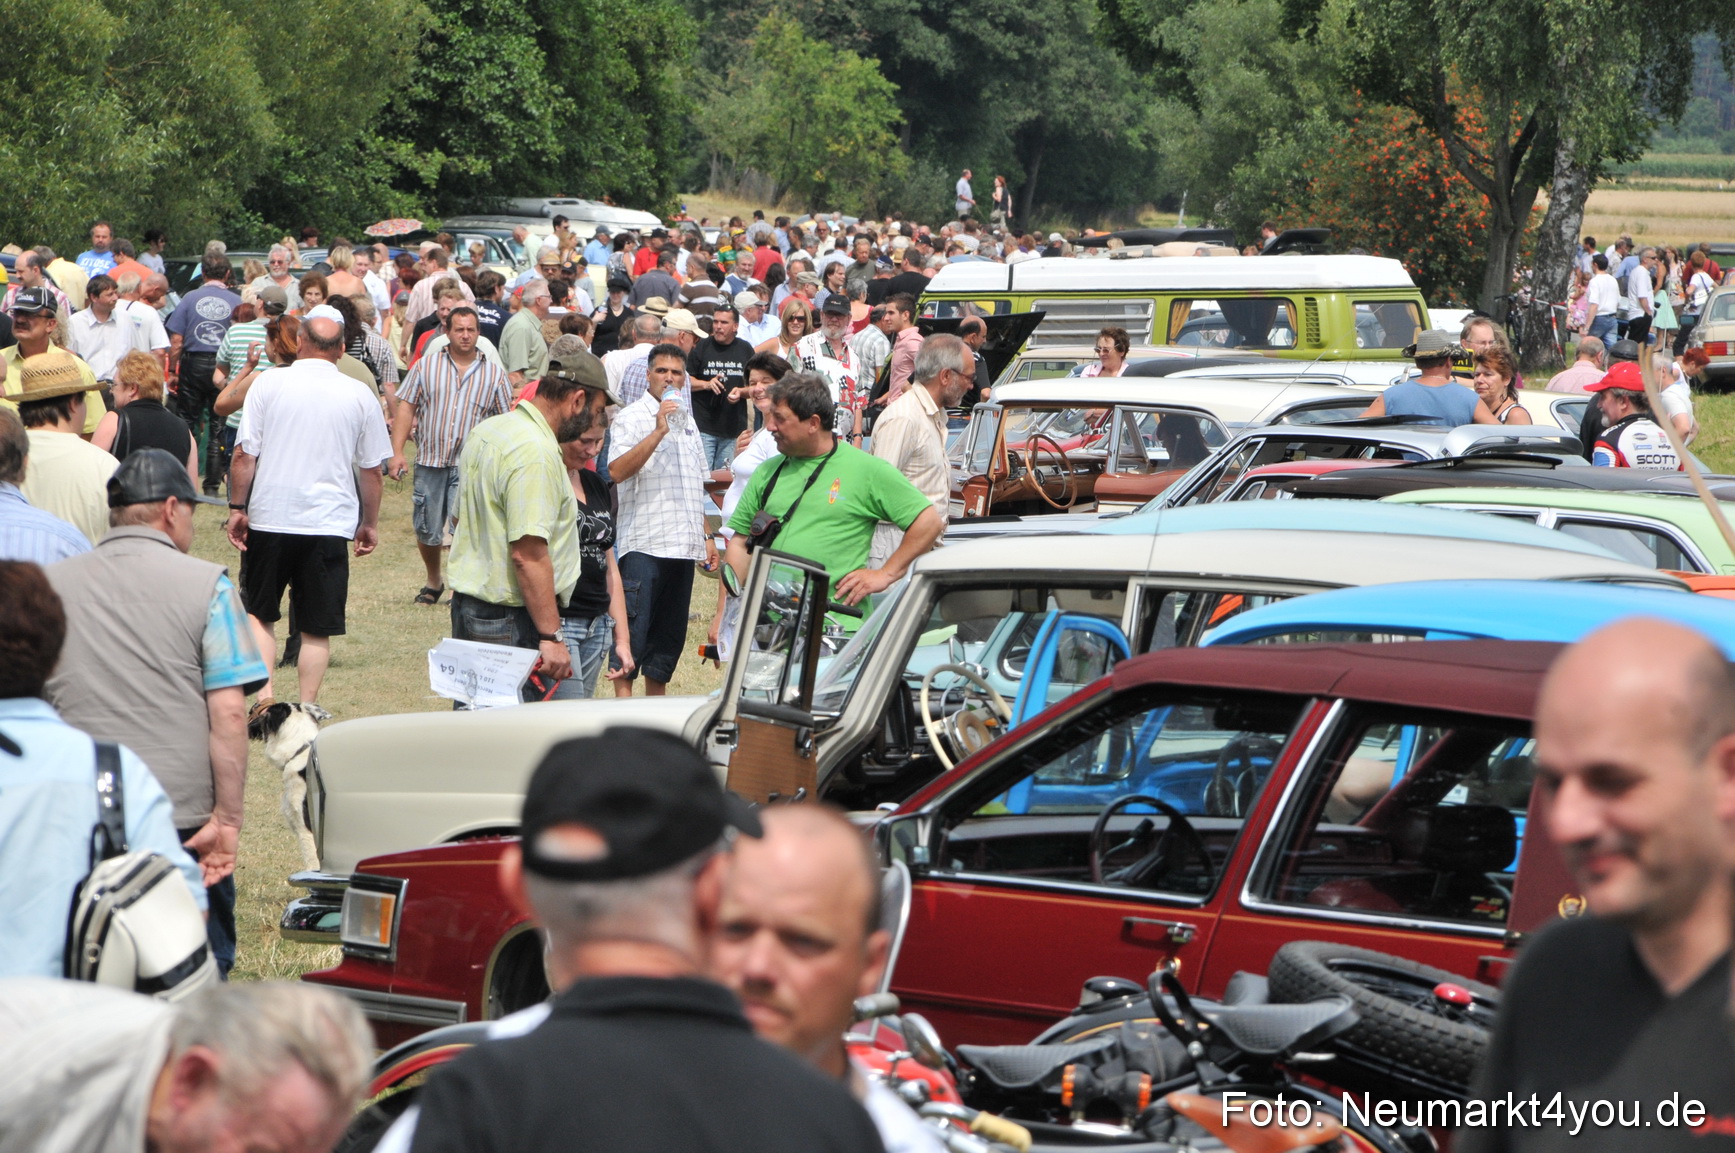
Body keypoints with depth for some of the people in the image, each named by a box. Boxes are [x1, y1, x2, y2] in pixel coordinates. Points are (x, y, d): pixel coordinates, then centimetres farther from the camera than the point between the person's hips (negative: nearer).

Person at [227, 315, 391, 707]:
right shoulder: (359, 395, 2)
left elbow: (244, 455, -4)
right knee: (317, 627, 6)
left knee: (258, 613, 13)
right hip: (330, 524, 0)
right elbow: (372, 468, 7)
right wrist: (370, 524, 18)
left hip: (269, 517, 0)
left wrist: (237, 507, 7)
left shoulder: (268, 383, -2)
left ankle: (263, 695, 0)